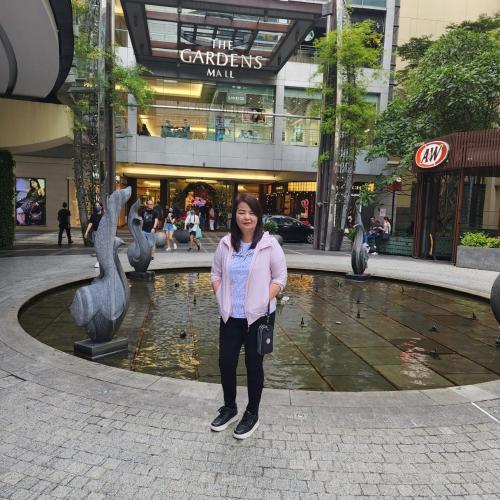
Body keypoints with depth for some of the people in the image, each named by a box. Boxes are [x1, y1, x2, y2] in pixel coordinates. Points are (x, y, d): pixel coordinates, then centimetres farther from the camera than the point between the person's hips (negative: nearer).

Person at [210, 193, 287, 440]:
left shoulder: (269, 244, -8)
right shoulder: (225, 244, 3)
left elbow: (280, 277, -5)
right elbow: (216, 274, 11)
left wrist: (264, 301, -15)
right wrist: (221, 297, -3)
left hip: (259, 316, -3)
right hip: (230, 316, 4)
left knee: (253, 365, 10)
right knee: (226, 362, 11)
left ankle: (252, 414, 30)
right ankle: (229, 408, 36)